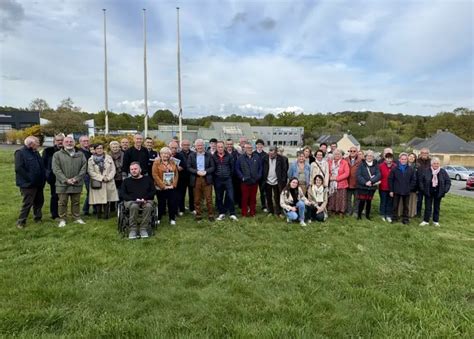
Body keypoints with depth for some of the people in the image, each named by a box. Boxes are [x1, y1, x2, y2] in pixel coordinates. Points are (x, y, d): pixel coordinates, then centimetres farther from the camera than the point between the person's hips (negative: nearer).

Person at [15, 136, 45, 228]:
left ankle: (38, 218, 30)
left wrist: (43, 179, 8)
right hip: (28, 184, -8)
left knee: (39, 201, 15)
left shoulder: (36, 152, 14)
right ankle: (21, 221, 11)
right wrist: (29, 178, -19)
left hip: (38, 183, 8)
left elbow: (41, 166, 19)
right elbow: (19, 168, -19)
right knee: (27, 203, -3)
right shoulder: (20, 152, -11)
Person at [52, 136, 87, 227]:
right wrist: (66, 180, -14)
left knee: (76, 202, 12)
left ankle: (77, 218, 23)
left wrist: (76, 178, -10)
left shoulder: (80, 154, 8)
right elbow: (56, 169, -6)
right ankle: (62, 219, 18)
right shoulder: (57, 155, 1)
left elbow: (84, 168, 1)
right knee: (62, 202, 6)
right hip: (63, 184, -2)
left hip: (77, 184, 2)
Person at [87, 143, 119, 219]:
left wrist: (108, 177, -10)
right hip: (97, 183, -1)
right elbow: (91, 172, -4)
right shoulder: (91, 159, 4)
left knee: (107, 198, 0)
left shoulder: (109, 158, 9)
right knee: (98, 199, -3)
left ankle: (106, 214, 7)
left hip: (108, 183, 2)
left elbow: (113, 169, 5)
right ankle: (99, 214, 8)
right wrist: (101, 178, -12)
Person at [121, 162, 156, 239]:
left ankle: (143, 229, -24)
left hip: (146, 200, 0)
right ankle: (133, 230, -25)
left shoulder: (147, 179, 16)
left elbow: (153, 191, 7)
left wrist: (145, 198, -11)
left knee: (148, 206, -35)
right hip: (131, 201, 0)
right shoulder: (126, 181, 16)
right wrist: (135, 199, -14)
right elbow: (123, 194, 3)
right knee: (134, 206, -36)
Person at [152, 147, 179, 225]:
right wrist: (163, 185, -13)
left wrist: (174, 184, -4)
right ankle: (158, 218, 23)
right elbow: (155, 175, -9)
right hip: (161, 188, -3)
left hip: (172, 187, 3)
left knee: (172, 203, 4)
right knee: (161, 204, 7)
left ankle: (172, 219, 18)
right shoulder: (156, 162, -3)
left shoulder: (173, 162, 9)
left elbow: (176, 174, 8)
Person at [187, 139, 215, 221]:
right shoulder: (191, 156, 7)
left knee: (209, 198, 1)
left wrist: (205, 172, -14)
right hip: (196, 179, 1)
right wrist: (197, 172, -14)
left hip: (207, 179, -1)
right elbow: (189, 167, 1)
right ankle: (198, 215, 17)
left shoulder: (209, 155, 5)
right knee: (197, 199, 6)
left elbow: (213, 167, 2)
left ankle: (211, 215, 11)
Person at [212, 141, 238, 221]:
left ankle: (232, 214, 6)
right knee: (219, 198, 8)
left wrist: (230, 175, 6)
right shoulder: (213, 157, 0)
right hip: (217, 180, 1)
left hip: (227, 179, -1)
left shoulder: (229, 156, 1)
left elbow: (232, 166, 7)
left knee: (230, 196, -4)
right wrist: (214, 176, 5)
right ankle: (221, 213, 20)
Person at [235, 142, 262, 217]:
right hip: (245, 182, -2)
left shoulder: (257, 157, 7)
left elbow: (260, 167, 11)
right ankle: (244, 213, 12)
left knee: (253, 198, 9)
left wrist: (259, 176, 0)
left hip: (254, 182, 2)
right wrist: (242, 177, -8)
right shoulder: (240, 158, 0)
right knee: (245, 198, 2)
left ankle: (252, 212, 21)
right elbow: (237, 169, 0)